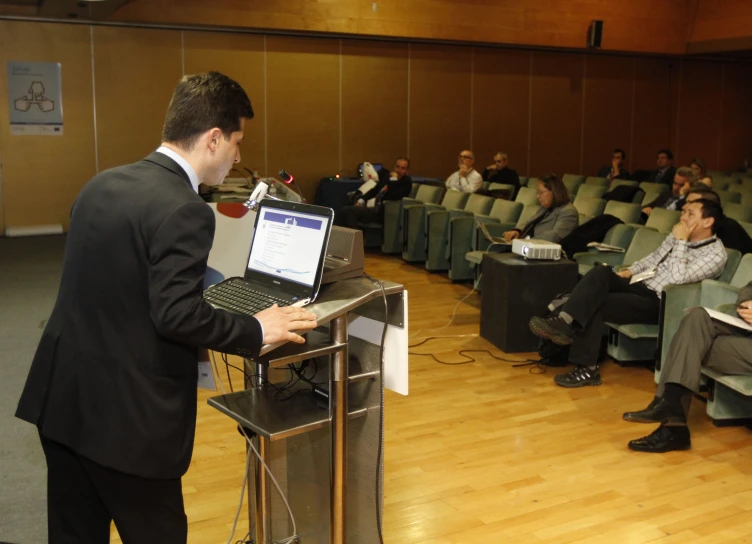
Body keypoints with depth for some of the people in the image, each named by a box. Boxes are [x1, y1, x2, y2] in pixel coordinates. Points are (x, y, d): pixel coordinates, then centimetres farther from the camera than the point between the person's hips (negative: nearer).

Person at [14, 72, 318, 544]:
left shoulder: (103, 184, 7)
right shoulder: (183, 210, -20)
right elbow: (178, 315, -24)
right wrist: (257, 330, -10)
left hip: (63, 397, 8)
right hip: (126, 415, -8)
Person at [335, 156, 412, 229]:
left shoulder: (407, 181, -5)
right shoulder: (386, 175, 14)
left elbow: (395, 196, -22)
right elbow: (375, 189, 25)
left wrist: (393, 179, -14)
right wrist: (362, 200, 10)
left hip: (384, 212, -7)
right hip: (373, 207, 7)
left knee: (350, 211, -26)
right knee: (342, 211, -12)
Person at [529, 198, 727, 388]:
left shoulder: (715, 254, -10)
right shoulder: (678, 236, 15)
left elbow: (678, 279, -23)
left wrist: (680, 242, -17)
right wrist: (629, 271, 10)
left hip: (659, 303, -7)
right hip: (641, 285, 7)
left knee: (595, 305, -25)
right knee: (601, 273, -23)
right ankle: (565, 321, -37)